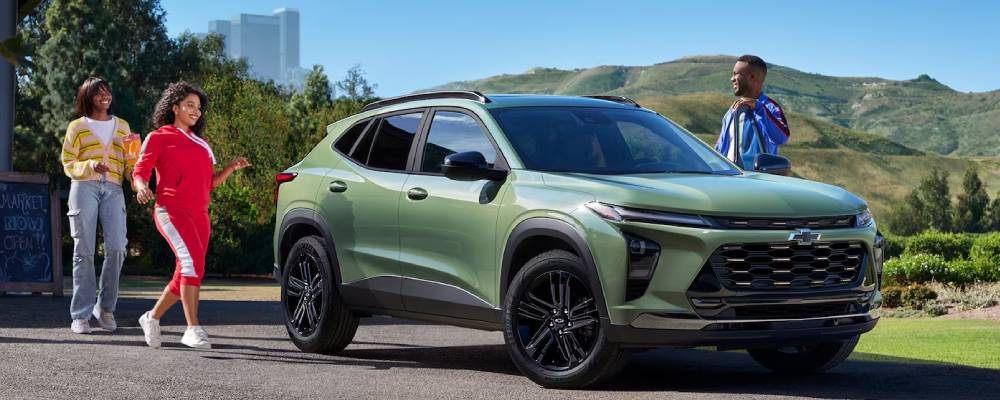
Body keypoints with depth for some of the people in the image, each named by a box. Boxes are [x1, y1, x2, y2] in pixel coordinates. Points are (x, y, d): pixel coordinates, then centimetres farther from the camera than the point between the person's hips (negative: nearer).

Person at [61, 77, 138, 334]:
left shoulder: (122, 126, 21)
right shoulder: (77, 127, 13)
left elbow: (129, 164, 19)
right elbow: (68, 164, 9)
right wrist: (91, 166, -11)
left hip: (113, 190, 2)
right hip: (84, 188, -2)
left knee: (116, 248, -15)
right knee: (84, 251, -6)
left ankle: (105, 307, 1)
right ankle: (80, 315, -3)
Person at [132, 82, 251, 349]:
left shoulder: (201, 143, 24)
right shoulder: (158, 138, 7)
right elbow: (139, 173, 0)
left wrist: (231, 168, 7)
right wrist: (141, 187, -22)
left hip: (199, 215, 7)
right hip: (171, 210, -7)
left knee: (186, 277, 7)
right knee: (193, 260, -26)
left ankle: (152, 318, 28)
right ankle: (193, 330, -31)